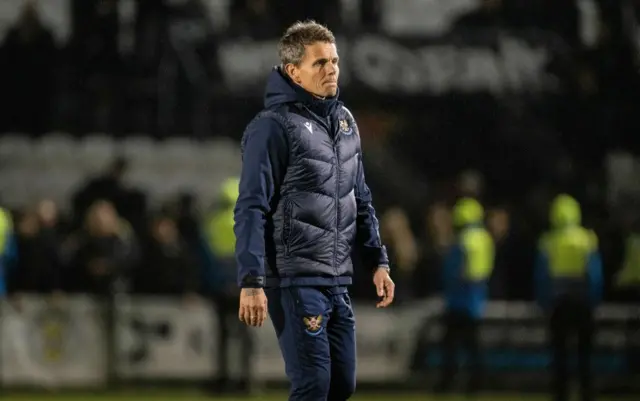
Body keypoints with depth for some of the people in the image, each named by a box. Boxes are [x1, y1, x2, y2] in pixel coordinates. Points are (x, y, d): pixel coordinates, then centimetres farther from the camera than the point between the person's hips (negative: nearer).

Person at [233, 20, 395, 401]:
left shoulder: (345, 121, 14)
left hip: (338, 281, 8)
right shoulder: (274, 126, -10)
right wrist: (251, 282, -19)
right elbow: (252, 209, -14)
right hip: (294, 280, -8)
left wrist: (378, 261, 15)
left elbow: (361, 200, 21)